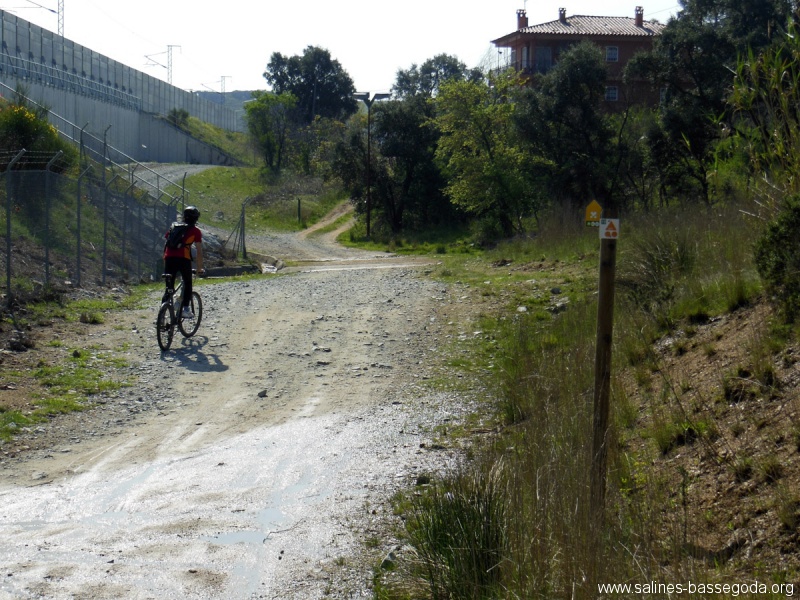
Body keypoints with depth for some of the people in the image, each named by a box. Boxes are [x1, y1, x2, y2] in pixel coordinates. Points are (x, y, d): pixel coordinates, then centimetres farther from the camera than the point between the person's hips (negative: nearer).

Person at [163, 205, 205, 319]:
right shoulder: (195, 231, 12)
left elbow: (166, 245, 25)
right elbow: (199, 252, 9)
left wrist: (165, 263, 31)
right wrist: (200, 268, 16)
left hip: (169, 258, 3)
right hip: (184, 259, -3)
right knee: (188, 284, 14)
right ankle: (186, 309, 3)